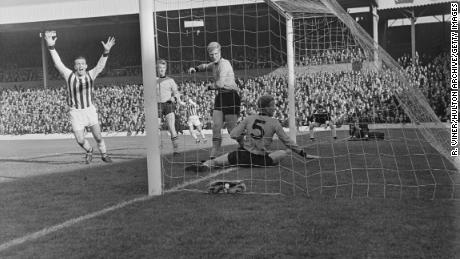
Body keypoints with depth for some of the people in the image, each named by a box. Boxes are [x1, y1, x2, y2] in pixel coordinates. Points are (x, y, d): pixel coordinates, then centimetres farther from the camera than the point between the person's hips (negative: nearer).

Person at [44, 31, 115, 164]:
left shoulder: (91, 75, -5)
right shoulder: (69, 75, -8)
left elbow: (100, 65, -20)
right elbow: (58, 63, -18)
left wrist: (106, 51, -37)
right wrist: (51, 47, -31)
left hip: (90, 110, 1)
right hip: (75, 112, 0)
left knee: (98, 136, 2)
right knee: (80, 140, 1)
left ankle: (104, 154, 27)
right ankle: (89, 151, 35)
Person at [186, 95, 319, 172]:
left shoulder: (249, 119, 5)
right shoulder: (274, 123, 0)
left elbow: (233, 135, 1)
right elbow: (287, 141, 3)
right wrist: (304, 154, 11)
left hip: (244, 156, 2)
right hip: (261, 160, -2)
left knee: (215, 161, 5)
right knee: (287, 151, 11)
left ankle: (204, 165, -31)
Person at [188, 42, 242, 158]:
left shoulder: (224, 63, -13)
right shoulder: (214, 64, 13)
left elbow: (220, 83, -22)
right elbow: (206, 66, 38)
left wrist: (209, 87, -4)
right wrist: (196, 68, 19)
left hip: (231, 96, -8)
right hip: (220, 96, 8)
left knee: (232, 129, -8)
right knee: (216, 127, 2)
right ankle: (213, 156, 3)